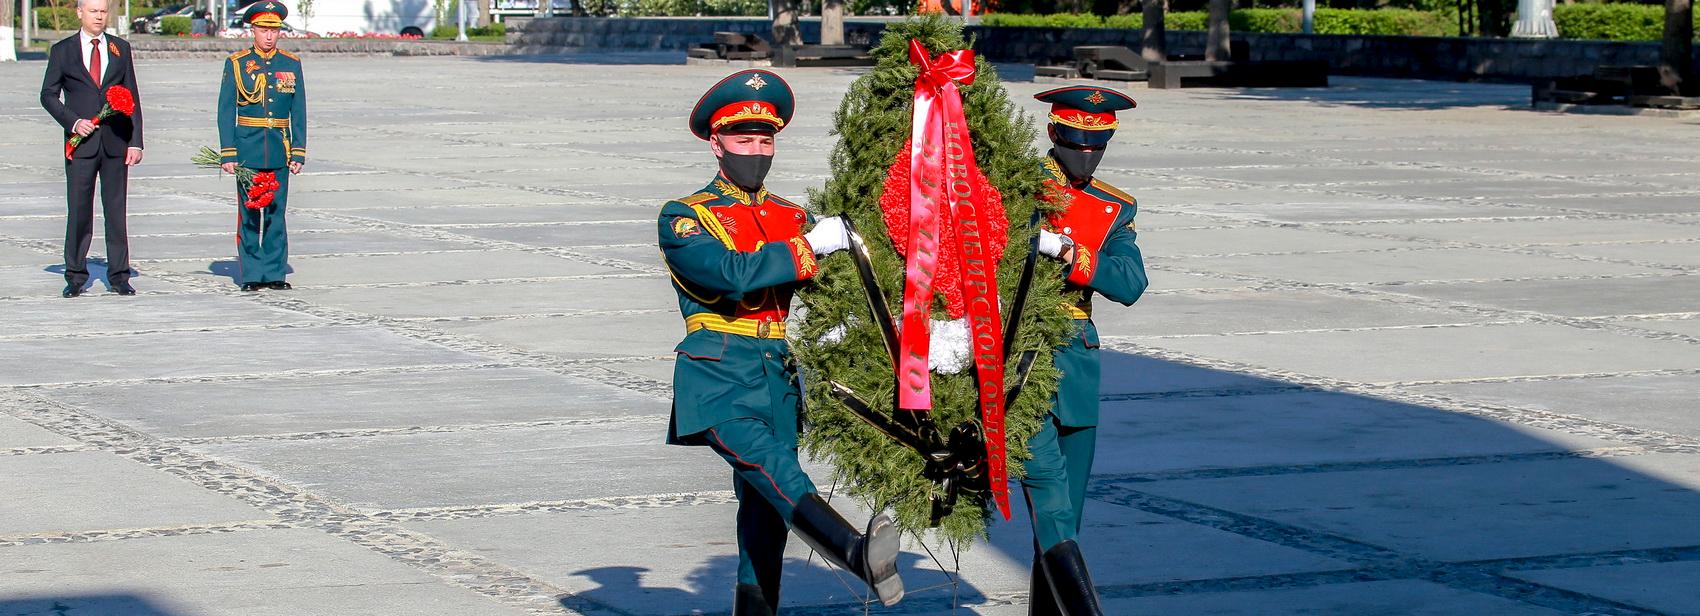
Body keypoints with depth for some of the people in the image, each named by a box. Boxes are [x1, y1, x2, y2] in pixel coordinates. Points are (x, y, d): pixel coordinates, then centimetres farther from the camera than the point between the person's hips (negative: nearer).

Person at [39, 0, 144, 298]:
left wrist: (136, 141, 1)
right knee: (78, 210, -1)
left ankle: (119, 276, 8)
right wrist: (73, 122, -10)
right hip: (81, 140, -1)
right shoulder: (62, 51, 5)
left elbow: (133, 97, 8)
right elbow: (48, 95, 6)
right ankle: (75, 276, 7)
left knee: (116, 210, 3)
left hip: (115, 141, 1)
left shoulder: (121, 48, 9)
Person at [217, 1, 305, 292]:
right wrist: (228, 153, -5)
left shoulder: (291, 64, 8)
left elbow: (298, 112, 9)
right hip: (247, 147, -2)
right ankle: (251, 274, 6)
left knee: (276, 213, 4)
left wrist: (298, 153, 3)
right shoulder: (236, 64, 2)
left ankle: (274, 272, 11)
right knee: (249, 213, 0)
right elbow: (226, 111, 1)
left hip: (280, 151, 2)